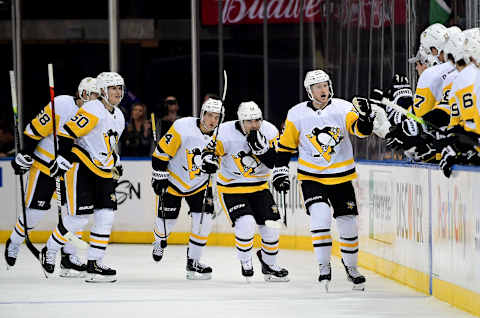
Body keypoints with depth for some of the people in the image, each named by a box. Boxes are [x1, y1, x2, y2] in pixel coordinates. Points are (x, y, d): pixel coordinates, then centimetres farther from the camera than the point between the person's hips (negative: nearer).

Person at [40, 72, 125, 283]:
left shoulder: (119, 117, 13)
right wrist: (63, 159, -22)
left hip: (102, 173, 8)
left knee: (106, 216, -2)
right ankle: (49, 253, 11)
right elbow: (66, 133, -19)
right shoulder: (93, 111, -16)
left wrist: (115, 162, 27)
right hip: (80, 168, -8)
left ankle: (94, 265, 3)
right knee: (78, 218, -10)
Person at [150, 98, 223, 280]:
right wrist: (159, 178, -15)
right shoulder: (182, 128, -22)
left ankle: (193, 262, 0)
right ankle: (160, 241, 39)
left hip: (199, 185, 3)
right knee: (167, 220, 2)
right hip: (173, 181, -3)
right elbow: (161, 152, -16)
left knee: (204, 220, -12)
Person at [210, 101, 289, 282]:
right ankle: (245, 262, 4)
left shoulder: (269, 131, -12)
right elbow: (210, 154, -6)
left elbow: (274, 163, -16)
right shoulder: (225, 134, -21)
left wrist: (262, 147, -29)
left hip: (259, 186, 4)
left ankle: (269, 265, 28)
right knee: (246, 224, -23)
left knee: (270, 227, 2)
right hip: (231, 188, -4)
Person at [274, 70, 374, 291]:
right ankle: (324, 267, -11)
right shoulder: (297, 114, -5)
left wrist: (365, 116, -40)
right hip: (312, 177, -1)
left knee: (348, 223, 5)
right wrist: (280, 171, -2)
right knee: (320, 216, -22)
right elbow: (285, 146, 5)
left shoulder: (342, 108, -8)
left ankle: (350, 266, 27)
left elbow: (362, 130, -20)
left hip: (341, 177, 1)